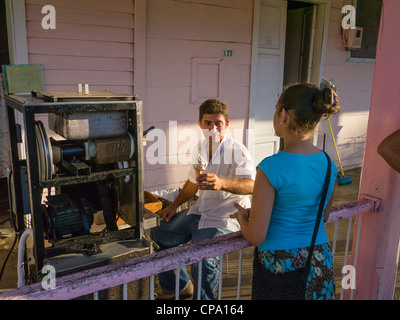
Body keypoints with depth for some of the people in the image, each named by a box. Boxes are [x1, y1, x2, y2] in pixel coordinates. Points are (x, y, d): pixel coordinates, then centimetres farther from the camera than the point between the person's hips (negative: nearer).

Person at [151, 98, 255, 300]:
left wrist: (221, 183, -52)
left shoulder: (237, 151, -17)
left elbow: (251, 185, -35)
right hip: (200, 211, 8)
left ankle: (203, 296, 3)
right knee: (158, 236, 9)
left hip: (227, 217, -8)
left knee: (203, 259, -29)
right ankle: (179, 286, 28)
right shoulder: (200, 149, 6)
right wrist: (175, 205, 13)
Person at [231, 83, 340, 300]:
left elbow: (256, 237, -19)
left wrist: (243, 217, 4)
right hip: (321, 265, 6)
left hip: (281, 267, -6)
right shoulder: (328, 165, -2)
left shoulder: (271, 168, -22)